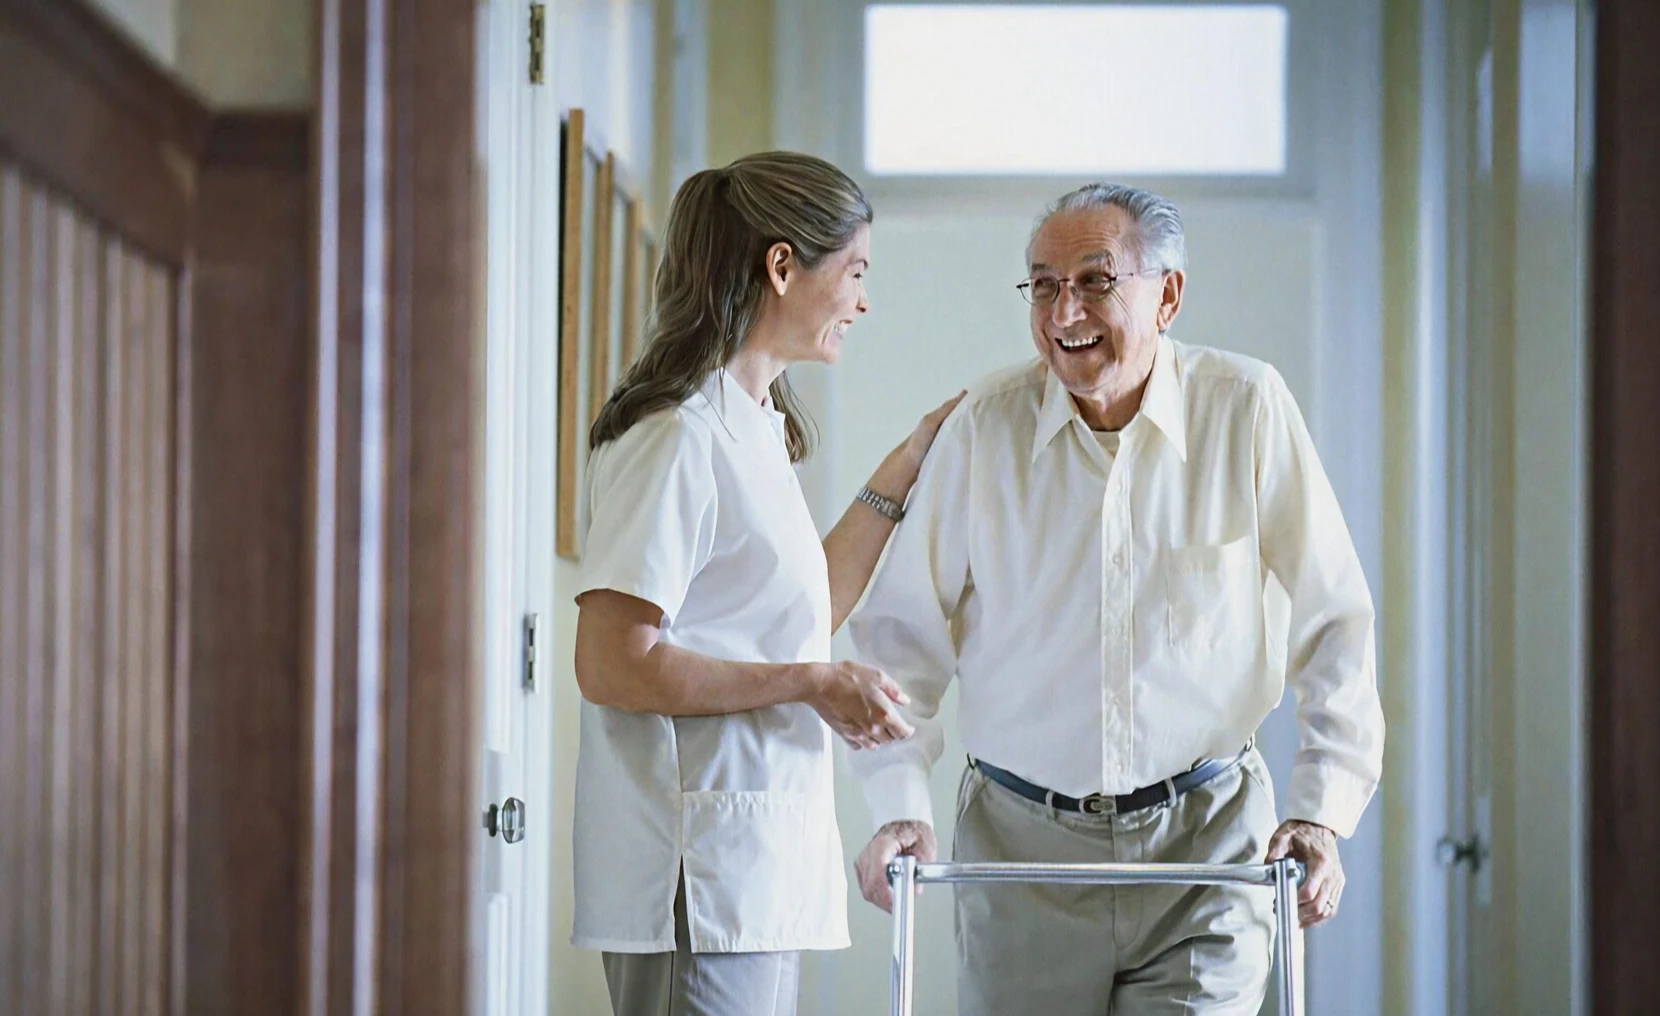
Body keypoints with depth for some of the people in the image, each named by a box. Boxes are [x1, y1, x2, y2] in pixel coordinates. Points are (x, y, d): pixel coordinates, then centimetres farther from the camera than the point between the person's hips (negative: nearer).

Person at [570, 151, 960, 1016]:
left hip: (764, 873, 10)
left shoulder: (751, 429, 18)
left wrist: (905, 469, 24)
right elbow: (611, 665, -20)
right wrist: (812, 684, -16)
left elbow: (804, 615, 26)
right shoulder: (679, 436, -13)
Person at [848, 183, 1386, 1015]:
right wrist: (901, 805, -9)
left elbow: (1334, 624, 0)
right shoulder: (986, 424, -3)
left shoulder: (1246, 408, -4)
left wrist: (1322, 814, -7)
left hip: (1205, 831, -1)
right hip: (1022, 847, 1)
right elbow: (902, 632, 3)